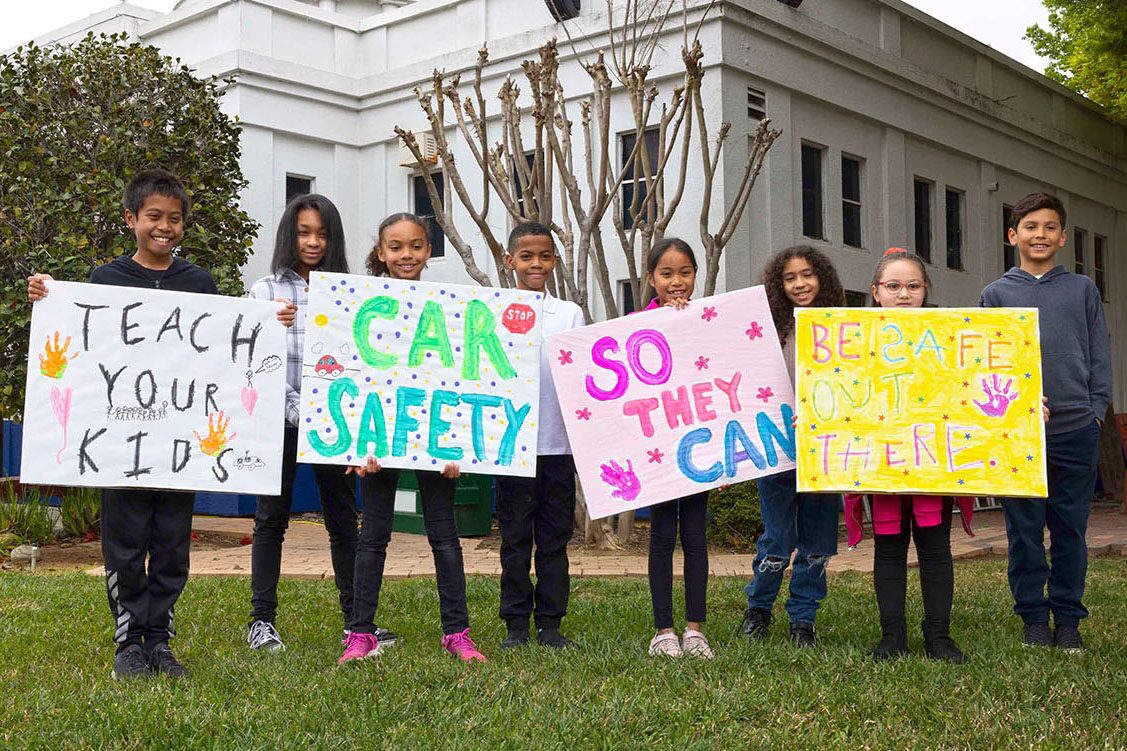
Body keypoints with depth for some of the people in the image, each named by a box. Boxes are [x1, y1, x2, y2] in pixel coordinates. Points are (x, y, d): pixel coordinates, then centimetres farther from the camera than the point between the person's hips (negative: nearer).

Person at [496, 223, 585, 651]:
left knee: (555, 535, 7)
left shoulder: (571, 314, 8)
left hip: (559, 442, 2)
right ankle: (516, 622, 14)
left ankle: (550, 621, 16)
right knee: (515, 536, 5)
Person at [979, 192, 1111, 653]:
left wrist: (1097, 408, 0)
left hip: (1077, 430, 1)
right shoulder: (996, 294, 8)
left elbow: (1099, 355, 10)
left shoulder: (1082, 290, 11)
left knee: (1070, 529, 6)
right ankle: (1034, 618, 15)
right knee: (1025, 531, 4)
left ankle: (1068, 619, 17)